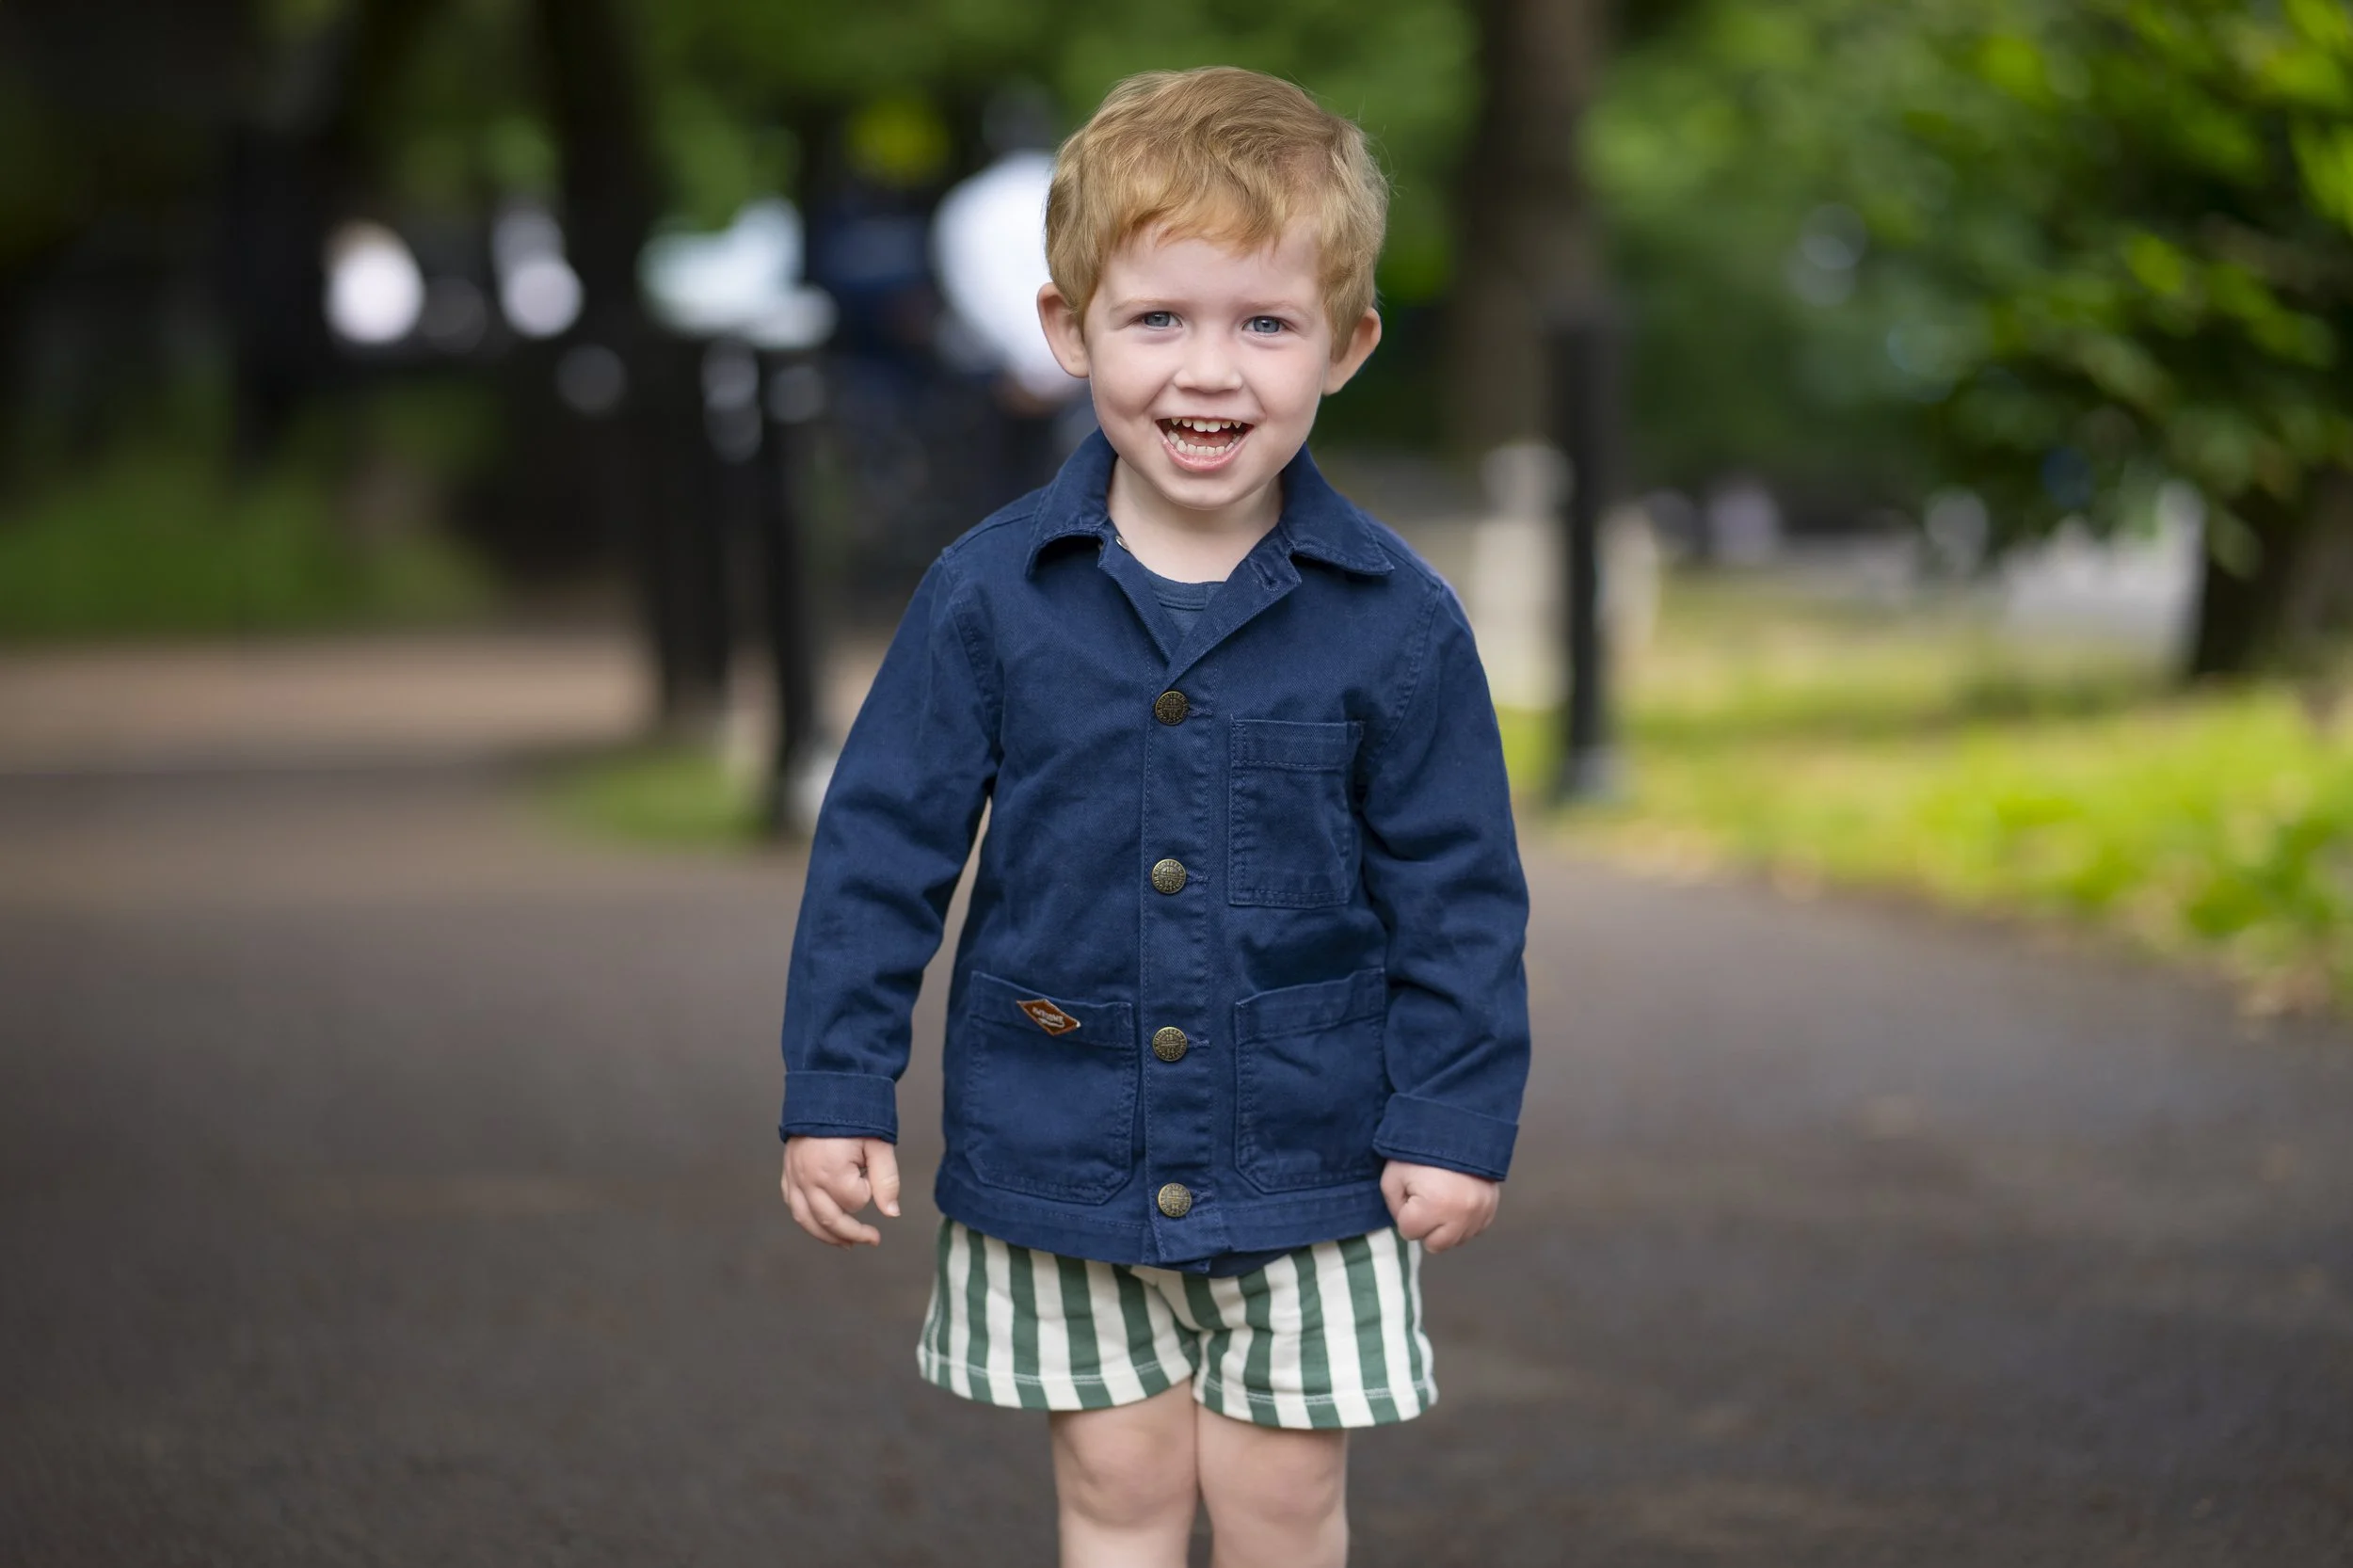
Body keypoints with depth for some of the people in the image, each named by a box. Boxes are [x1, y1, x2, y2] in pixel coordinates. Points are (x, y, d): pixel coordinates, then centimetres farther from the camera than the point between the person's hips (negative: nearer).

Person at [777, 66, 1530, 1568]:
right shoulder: (990, 597, -7)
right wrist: (837, 1091, -3)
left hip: (1304, 1158, -1)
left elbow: (1458, 887, -1)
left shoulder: (1395, 623, -8)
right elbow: (883, 845, -2)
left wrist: (1458, 1118, -4)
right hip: (1060, 1148, 1)